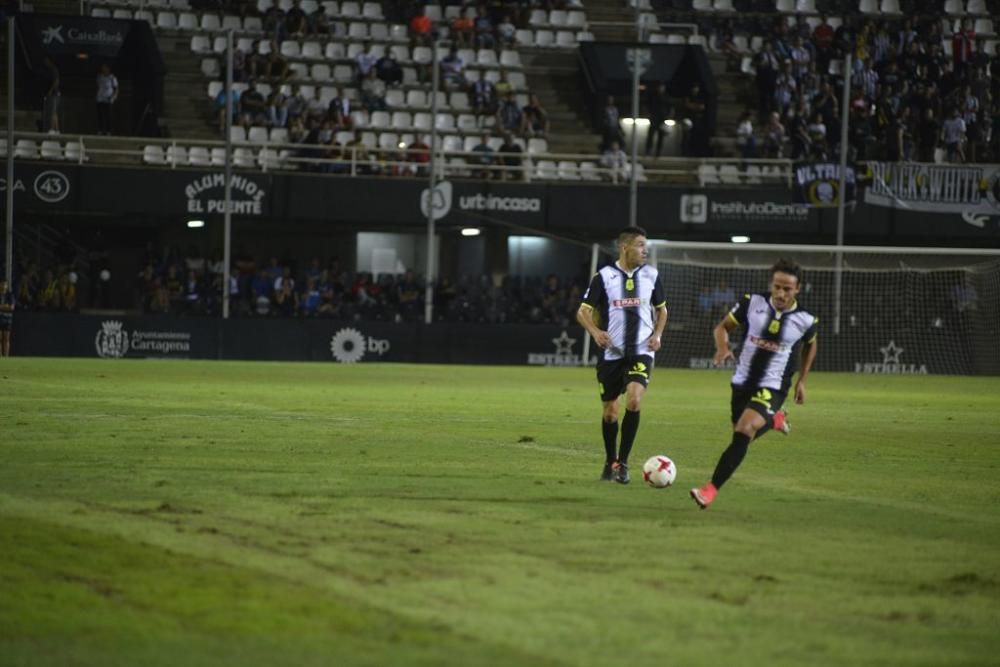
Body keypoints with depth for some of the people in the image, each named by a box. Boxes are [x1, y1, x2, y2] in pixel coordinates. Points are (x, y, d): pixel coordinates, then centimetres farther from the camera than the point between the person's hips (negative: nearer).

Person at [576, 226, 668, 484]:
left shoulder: (651, 275, 3)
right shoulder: (604, 276, -5)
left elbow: (661, 309, 18)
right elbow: (583, 312, -1)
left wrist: (657, 333, 0)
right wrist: (595, 332, -20)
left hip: (641, 351, 0)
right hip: (611, 353, 0)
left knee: (634, 400, -20)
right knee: (609, 411, 7)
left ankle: (622, 462, -10)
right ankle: (610, 462, 28)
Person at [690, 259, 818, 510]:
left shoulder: (805, 320, -9)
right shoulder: (752, 303, -8)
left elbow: (810, 346, 14)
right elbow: (722, 327, 3)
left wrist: (802, 381, 14)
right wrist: (722, 346, -18)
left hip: (772, 388, -4)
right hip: (742, 382, 4)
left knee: (744, 432, -25)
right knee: (743, 435, 20)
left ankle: (710, 490, -27)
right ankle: (774, 419, 53)